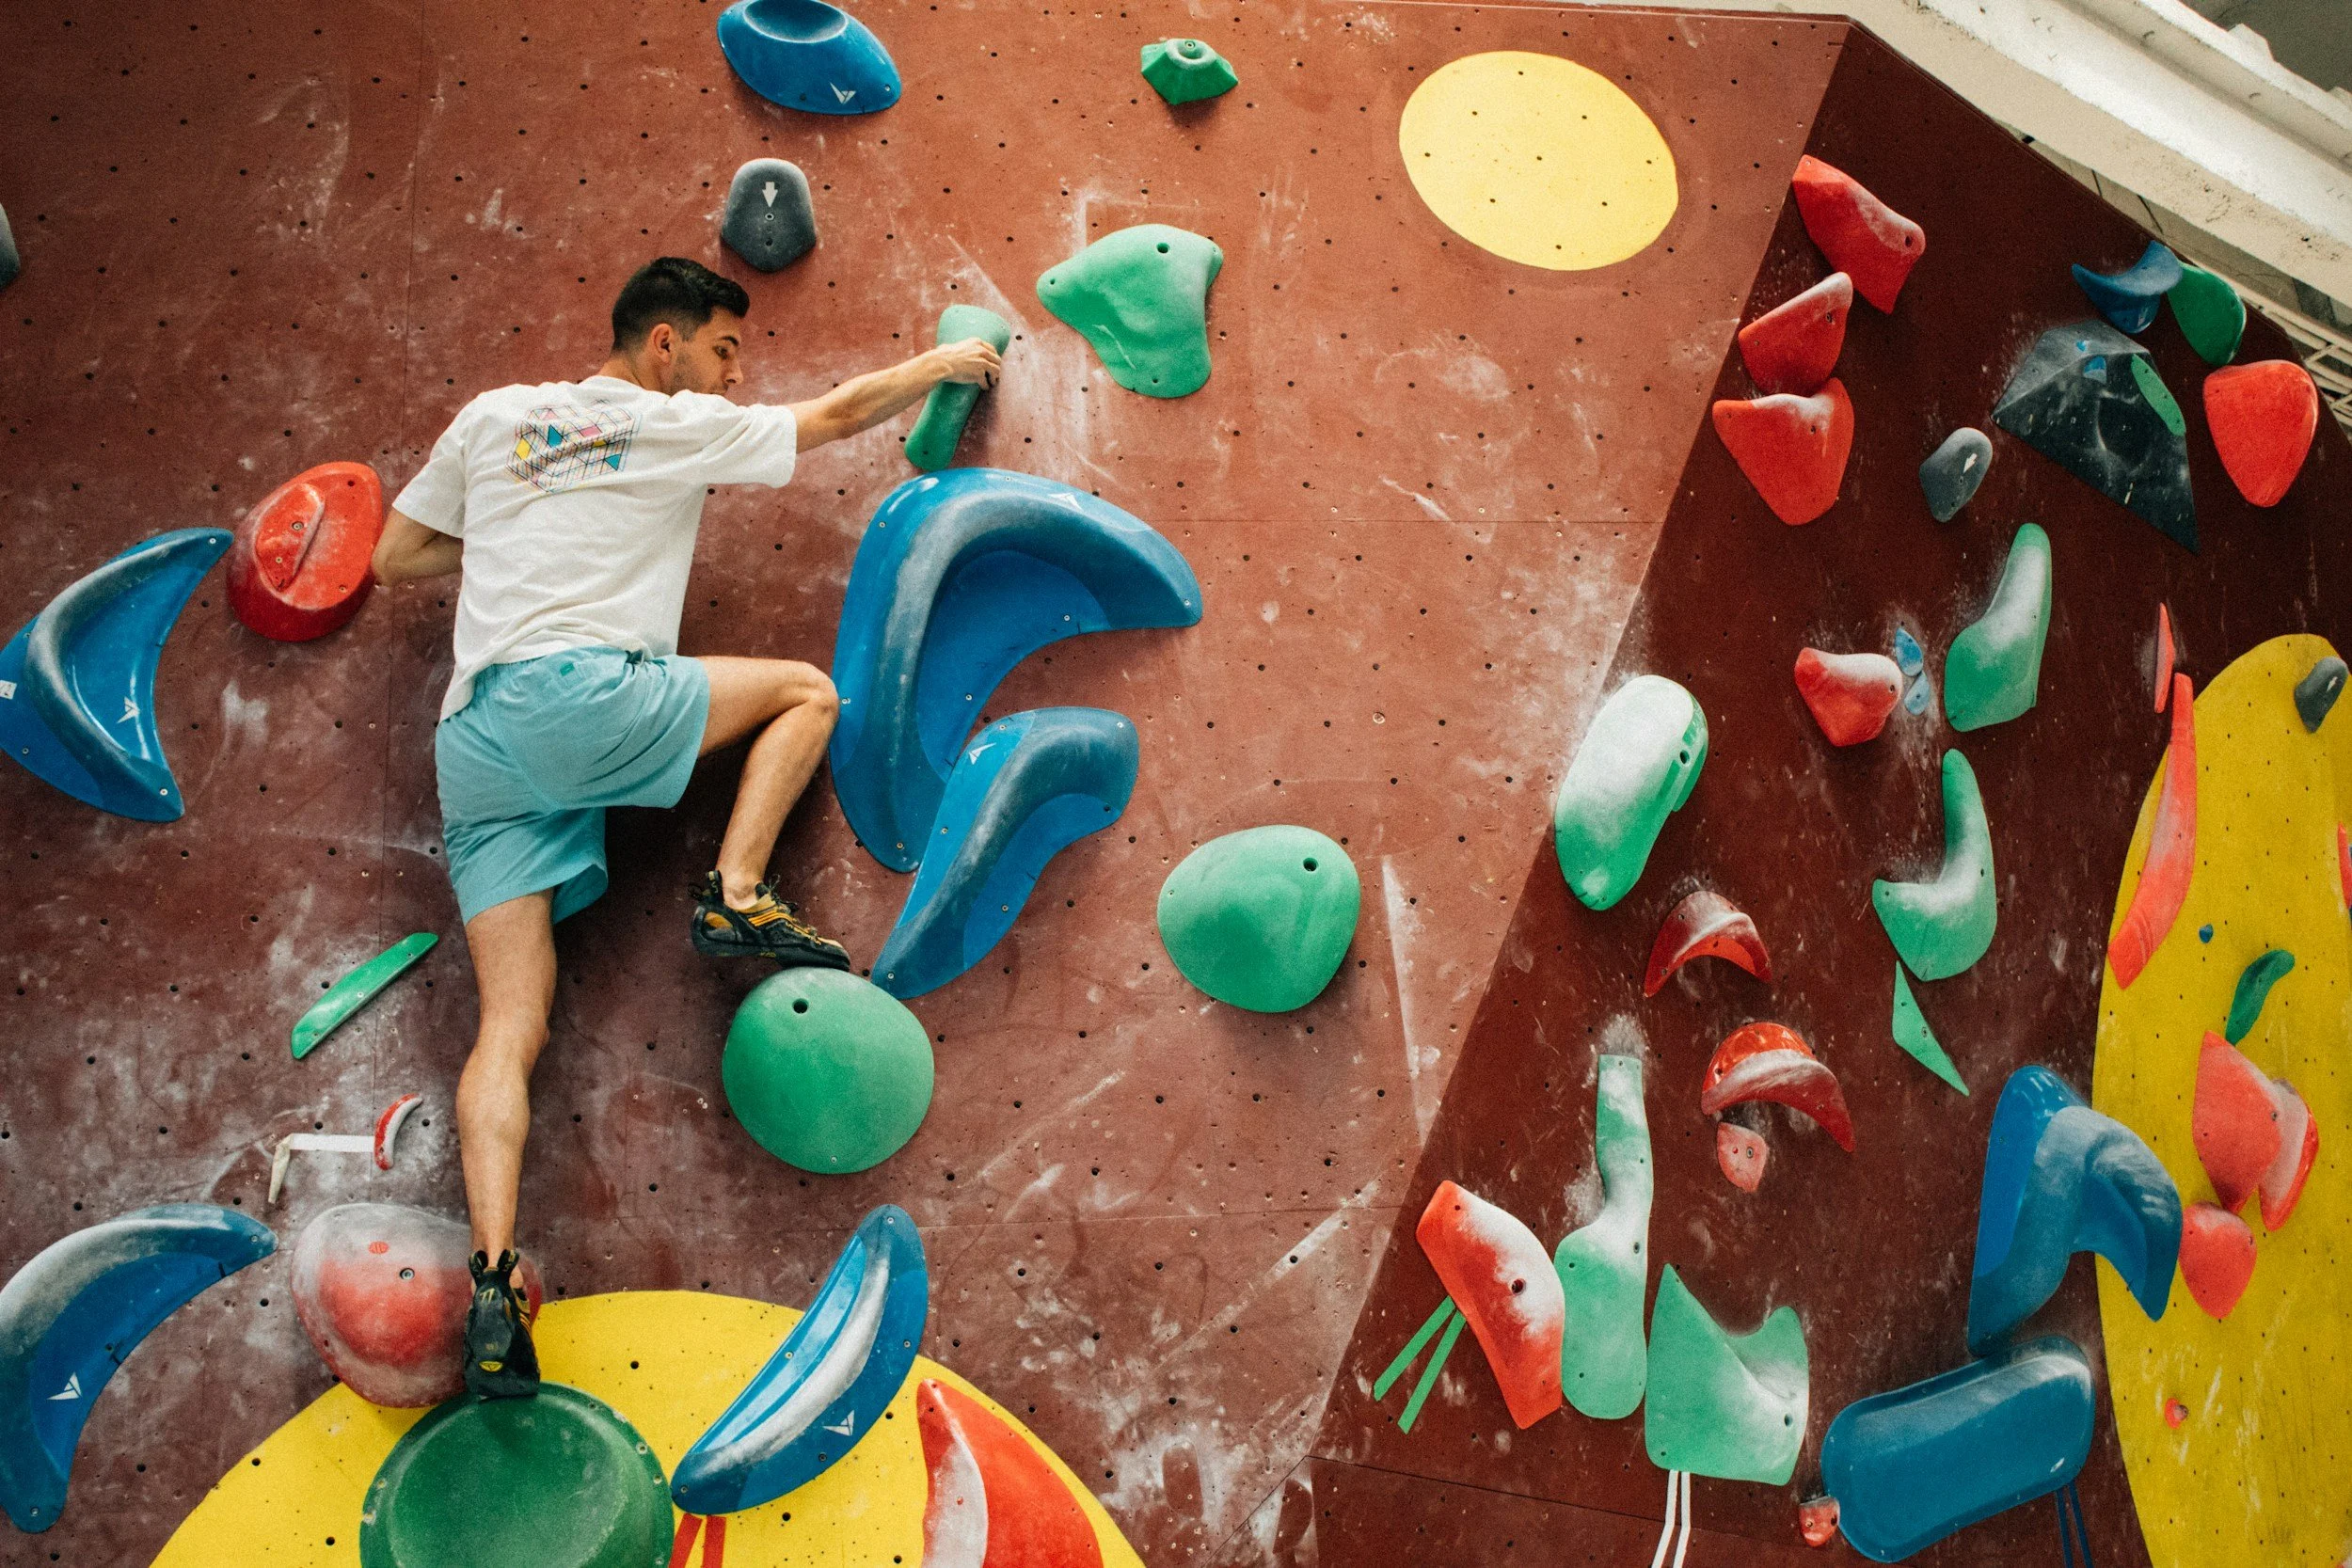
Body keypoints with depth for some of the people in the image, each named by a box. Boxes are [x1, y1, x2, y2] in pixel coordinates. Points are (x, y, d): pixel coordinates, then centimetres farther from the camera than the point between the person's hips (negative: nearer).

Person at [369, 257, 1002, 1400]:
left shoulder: (493, 417, 23)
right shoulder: (678, 426, 9)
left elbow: (394, 559, 26)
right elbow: (837, 415, 20)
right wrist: (945, 361, 34)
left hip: (472, 746, 6)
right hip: (579, 693, -5)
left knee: (511, 1023, -2)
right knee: (806, 690, 13)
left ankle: (493, 1276, -17)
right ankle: (736, 895, -2)